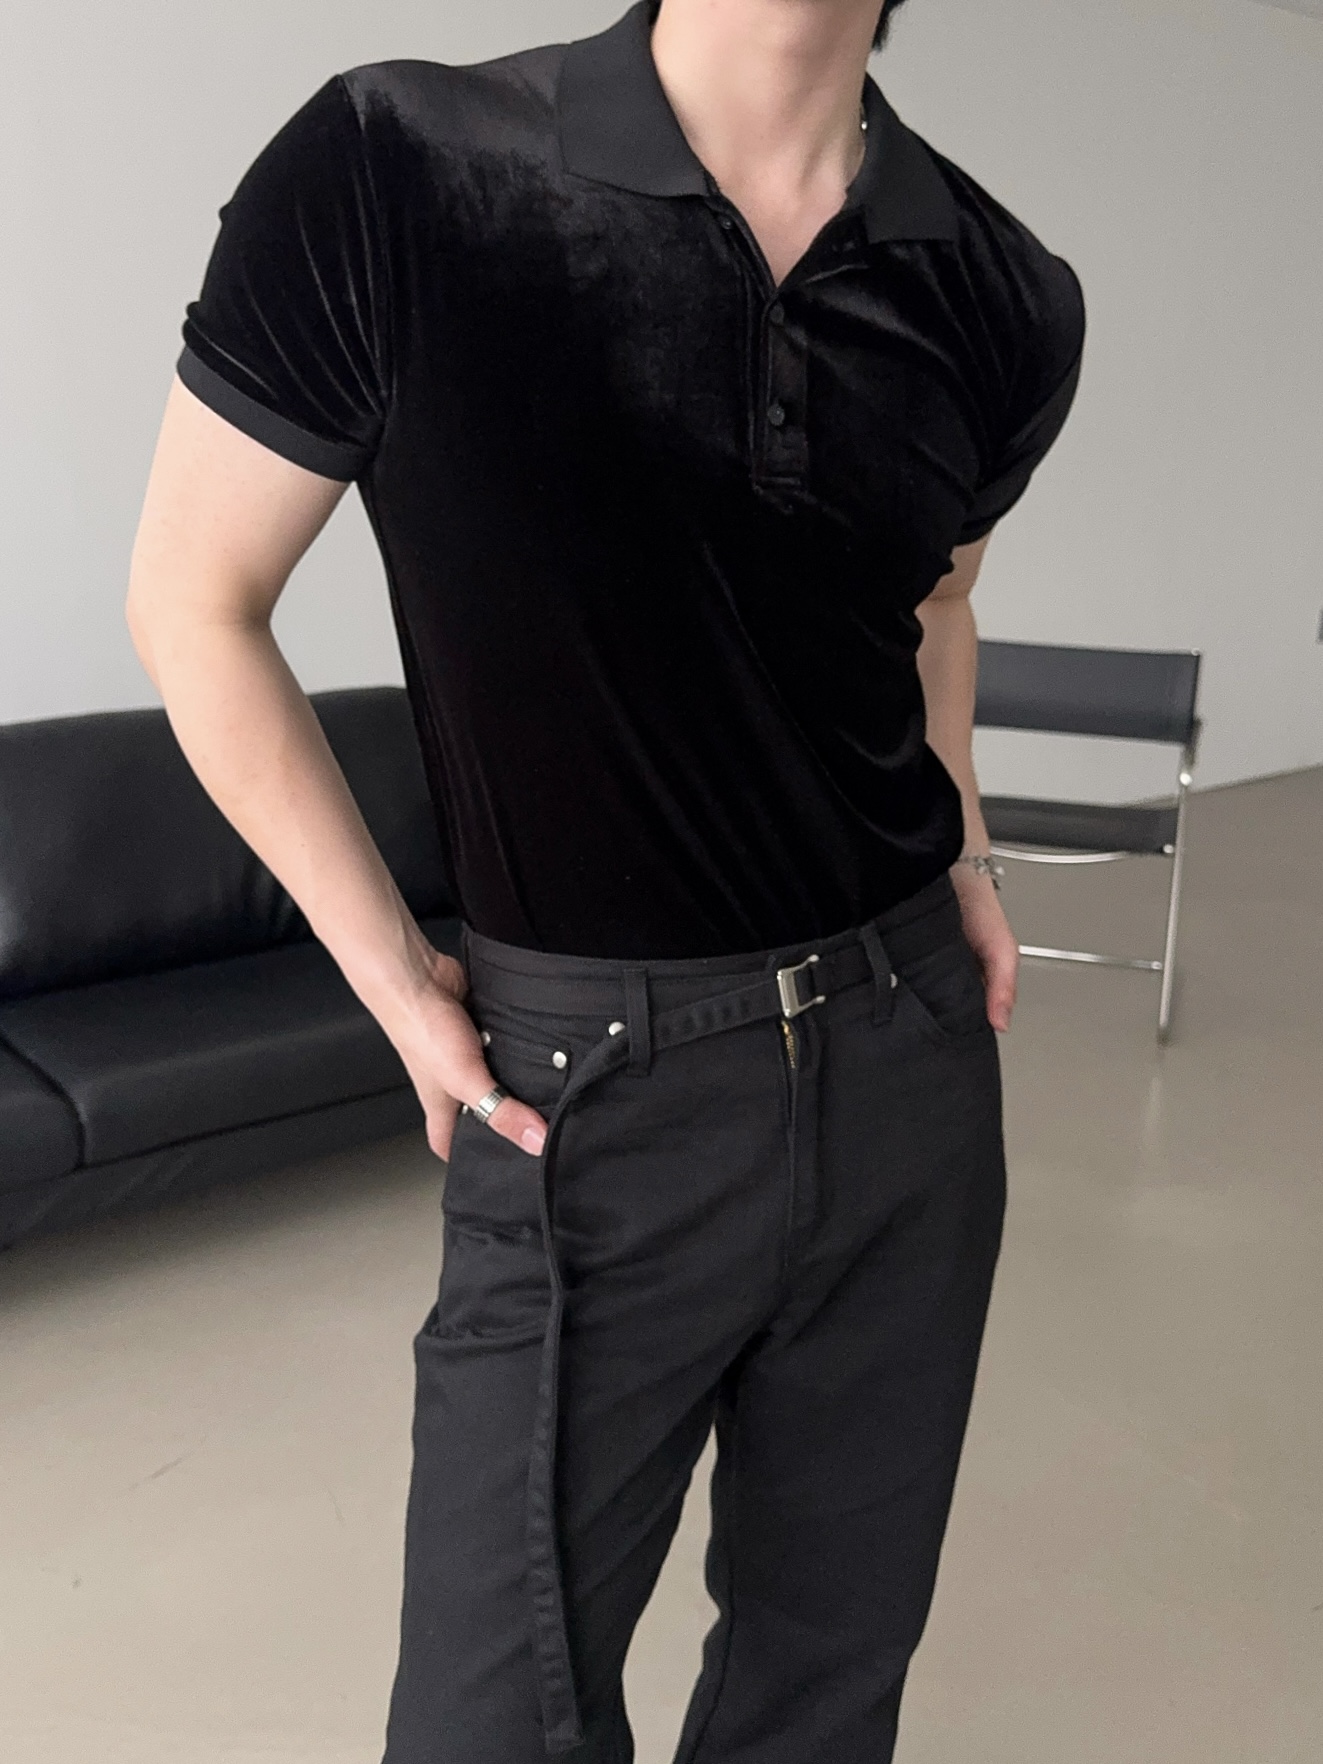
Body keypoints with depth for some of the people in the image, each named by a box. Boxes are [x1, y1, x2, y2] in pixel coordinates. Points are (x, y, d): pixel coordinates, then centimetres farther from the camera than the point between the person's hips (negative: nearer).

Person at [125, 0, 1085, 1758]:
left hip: (916, 1058, 5)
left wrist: (962, 860, 10)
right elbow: (194, 604, -5)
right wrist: (394, 983, -6)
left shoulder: (1006, 298, -1)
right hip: (598, 1085, -3)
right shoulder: (395, 176, -13)